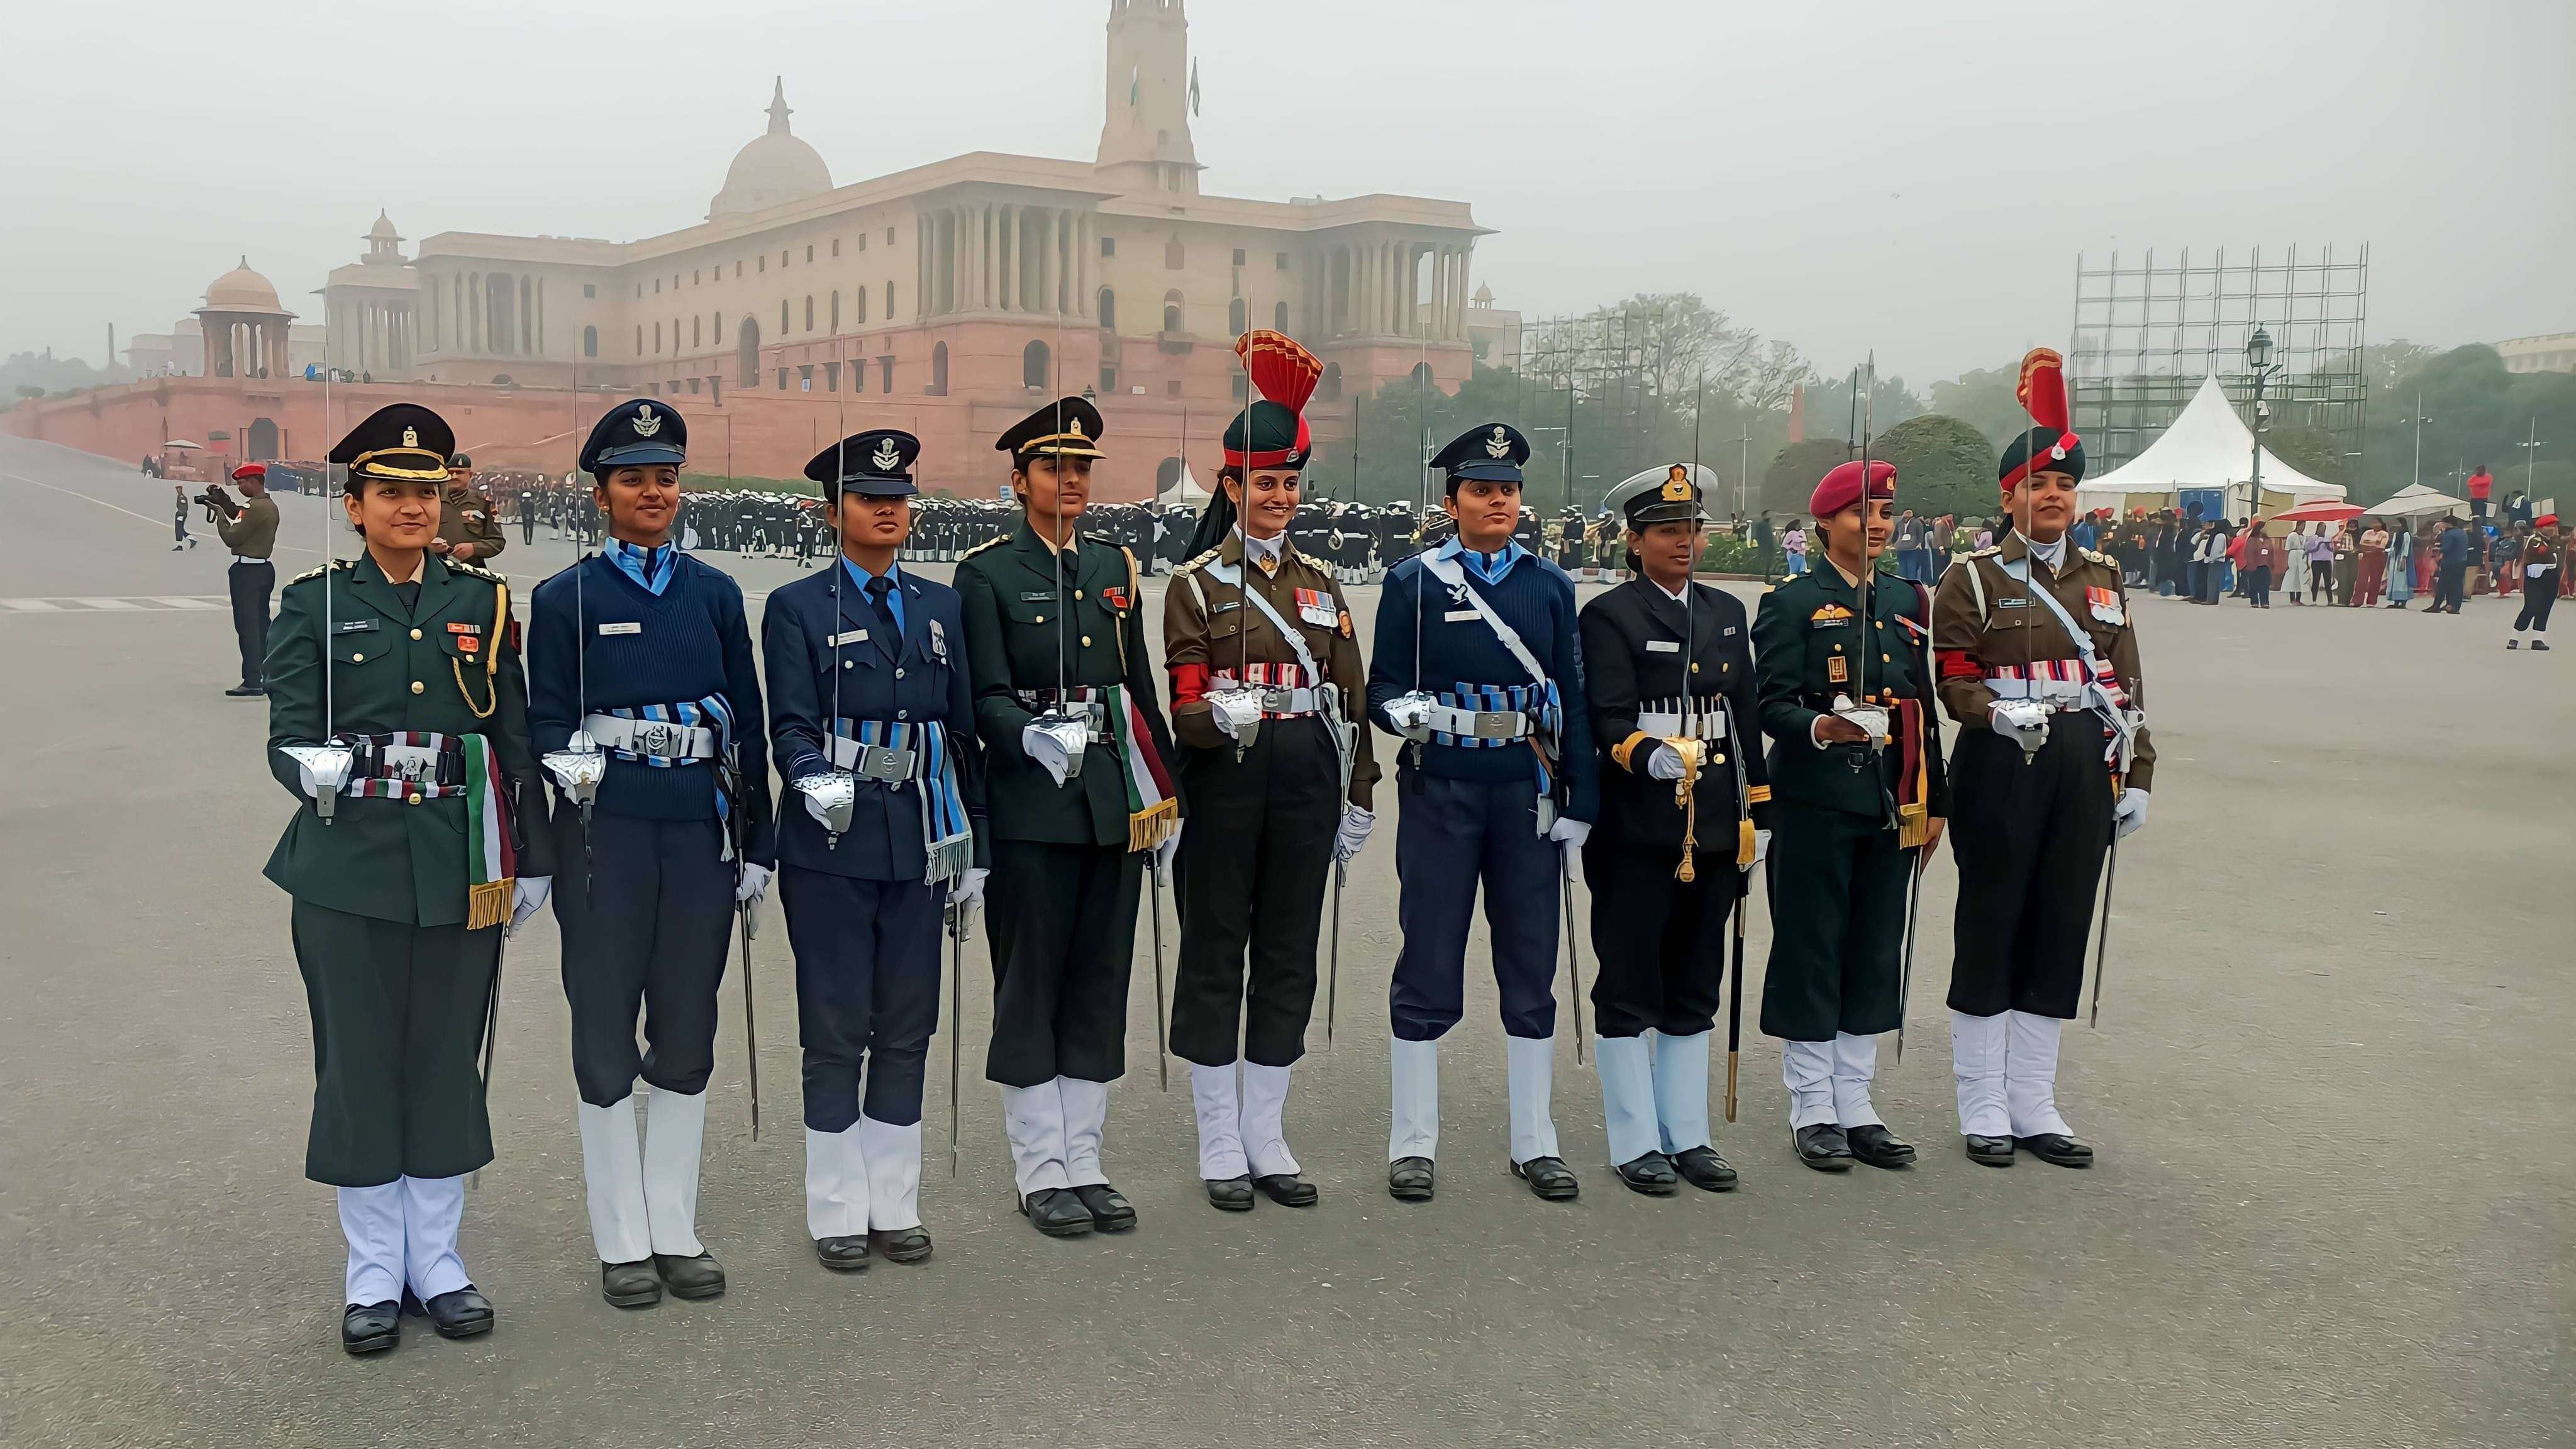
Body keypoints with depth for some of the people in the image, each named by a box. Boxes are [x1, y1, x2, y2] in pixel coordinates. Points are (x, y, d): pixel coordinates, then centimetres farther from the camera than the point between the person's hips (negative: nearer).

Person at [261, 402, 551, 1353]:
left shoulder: (481, 602, 8)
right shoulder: (314, 605, 3)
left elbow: (514, 738, 8)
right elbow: (287, 735, -5)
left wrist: (529, 859, 7)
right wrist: (313, 767, -29)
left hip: (459, 870, 2)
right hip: (349, 867, -1)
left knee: (447, 1061, 8)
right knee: (358, 1063, 5)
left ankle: (438, 1264, 22)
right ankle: (373, 1275, 20)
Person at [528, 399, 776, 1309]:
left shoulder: (716, 593, 9)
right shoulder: (566, 598, 0)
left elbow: (748, 723, 9)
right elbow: (547, 720, 0)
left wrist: (758, 846, 6)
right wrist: (567, 759, -23)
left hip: (702, 833, 3)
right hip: (607, 833, -3)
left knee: (688, 1037, 9)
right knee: (607, 1040, 5)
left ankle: (676, 1232, 22)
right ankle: (623, 1243, 17)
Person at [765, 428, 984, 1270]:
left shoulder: (941, 607, 13)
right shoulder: (797, 608, 1)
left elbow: (963, 730, 13)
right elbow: (791, 727, -7)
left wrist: (973, 847, 11)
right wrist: (816, 780, -29)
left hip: (920, 843, 4)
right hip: (832, 845, -4)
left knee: (908, 1029, 9)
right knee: (836, 1033, 2)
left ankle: (895, 1205, 21)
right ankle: (837, 1213, 14)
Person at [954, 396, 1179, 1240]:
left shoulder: (1115, 568, 14)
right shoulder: (986, 574, -2)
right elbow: (987, 697, -9)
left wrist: (1166, 797, 14)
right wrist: (1033, 737, -30)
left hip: (1116, 802, 5)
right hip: (1031, 804, -5)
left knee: (1101, 983, 9)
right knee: (1030, 987, 3)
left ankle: (1084, 1162, 20)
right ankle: (1041, 1170, 14)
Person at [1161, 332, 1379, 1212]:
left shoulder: (1320, 581, 12)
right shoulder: (1197, 584, -1)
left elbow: (1350, 695, 13)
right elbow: (1181, 707, -6)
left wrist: (1358, 800, 10)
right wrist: (1220, 715, -29)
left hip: (1306, 789, 4)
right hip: (1224, 787, -4)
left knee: (1289, 958, 9)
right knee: (1215, 958, 4)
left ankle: (1267, 1140, 21)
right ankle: (1220, 1147, 15)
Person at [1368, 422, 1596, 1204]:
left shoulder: (1550, 585, 9)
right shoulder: (1414, 582, 1)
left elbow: (1573, 700, 9)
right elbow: (1382, 685, 2)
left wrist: (1577, 810, 4)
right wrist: (1403, 711, -23)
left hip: (1529, 799, 3)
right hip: (1440, 797, -3)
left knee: (1531, 971, 8)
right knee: (1428, 972, 3)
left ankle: (1535, 1143, 19)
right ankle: (1413, 1144, 13)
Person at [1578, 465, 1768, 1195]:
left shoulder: (1727, 613, 15)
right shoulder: (1609, 616, -5)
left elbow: (1746, 720, 17)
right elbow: (1610, 720, -16)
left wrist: (1758, 813, 15)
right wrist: (1653, 756, -35)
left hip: (1715, 832, 6)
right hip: (1637, 832, -6)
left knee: (1695, 989, 13)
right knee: (1629, 990, 2)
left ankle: (1687, 1136, 22)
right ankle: (1636, 1143, 11)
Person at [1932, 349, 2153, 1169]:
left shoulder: (2103, 581, 13)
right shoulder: (1974, 580, -1)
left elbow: (2129, 686, 14)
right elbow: (1954, 680, -6)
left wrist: (2136, 778, 8)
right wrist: (2000, 712, -25)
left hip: (2084, 772, 5)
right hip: (2000, 770, -5)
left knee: (2060, 934, 8)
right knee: (1989, 932, 2)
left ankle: (2035, 1108, 19)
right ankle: (1983, 1109, 13)